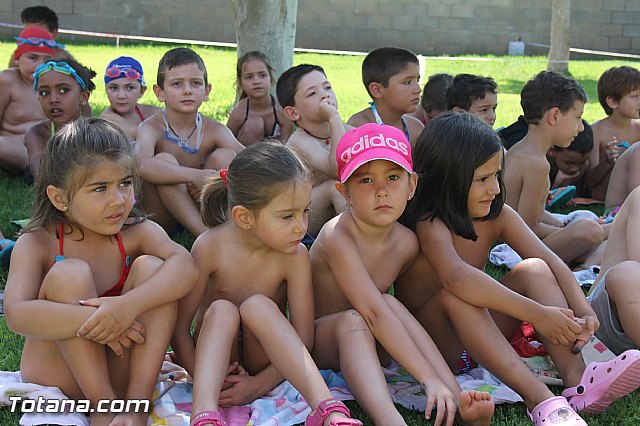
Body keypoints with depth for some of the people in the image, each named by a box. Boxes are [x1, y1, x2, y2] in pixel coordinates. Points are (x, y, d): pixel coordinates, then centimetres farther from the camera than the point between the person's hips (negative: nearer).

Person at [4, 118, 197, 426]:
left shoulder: (137, 232, -7)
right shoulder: (36, 244, -13)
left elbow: (185, 265, -27)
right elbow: (16, 314, -30)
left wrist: (129, 305, -43)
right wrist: (95, 320, -39)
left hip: (119, 369, 2)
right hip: (57, 376, -2)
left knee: (151, 266, -21)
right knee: (71, 273, -27)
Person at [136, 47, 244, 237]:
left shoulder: (214, 130, -5)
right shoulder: (152, 128, -15)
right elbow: (143, 165, -37)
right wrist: (195, 176, -47)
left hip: (199, 206, 3)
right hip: (160, 215, -3)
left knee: (225, 156, -17)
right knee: (164, 159, -29)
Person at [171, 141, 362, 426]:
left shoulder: (295, 256, -17)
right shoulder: (210, 247, -19)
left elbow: (303, 338, -15)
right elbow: (178, 325, -15)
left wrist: (260, 384, -23)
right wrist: (200, 378, -23)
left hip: (263, 360, 0)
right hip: (214, 354, 0)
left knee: (258, 305, -29)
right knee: (222, 310, -29)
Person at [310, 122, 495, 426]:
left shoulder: (407, 243, -7)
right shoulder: (337, 236, -27)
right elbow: (374, 313, -36)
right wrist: (430, 379, -41)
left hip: (371, 344, 5)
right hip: (318, 341, -5)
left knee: (390, 302, -25)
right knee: (352, 320, -35)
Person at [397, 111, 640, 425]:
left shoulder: (497, 216, -1)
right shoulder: (431, 224, -23)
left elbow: (550, 261, -9)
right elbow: (457, 277, -43)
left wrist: (584, 311, -27)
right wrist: (535, 313, -46)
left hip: (481, 332, 6)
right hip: (428, 340, -6)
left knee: (534, 270, -15)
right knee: (455, 297, -38)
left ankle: (579, 383, -31)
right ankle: (540, 400, -44)